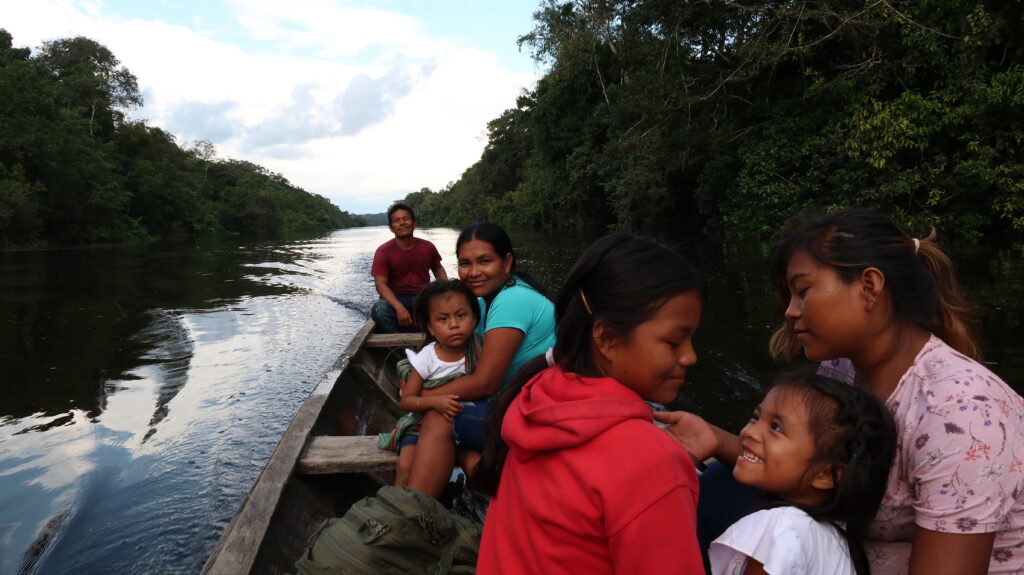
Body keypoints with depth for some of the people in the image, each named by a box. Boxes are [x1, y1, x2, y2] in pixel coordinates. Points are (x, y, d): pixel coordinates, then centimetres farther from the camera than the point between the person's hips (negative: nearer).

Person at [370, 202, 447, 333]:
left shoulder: (427, 247, 5)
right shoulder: (383, 252, -6)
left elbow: (437, 268, 24)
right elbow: (380, 284, -14)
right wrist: (399, 308, -31)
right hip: (396, 299, -3)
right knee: (378, 309, -36)